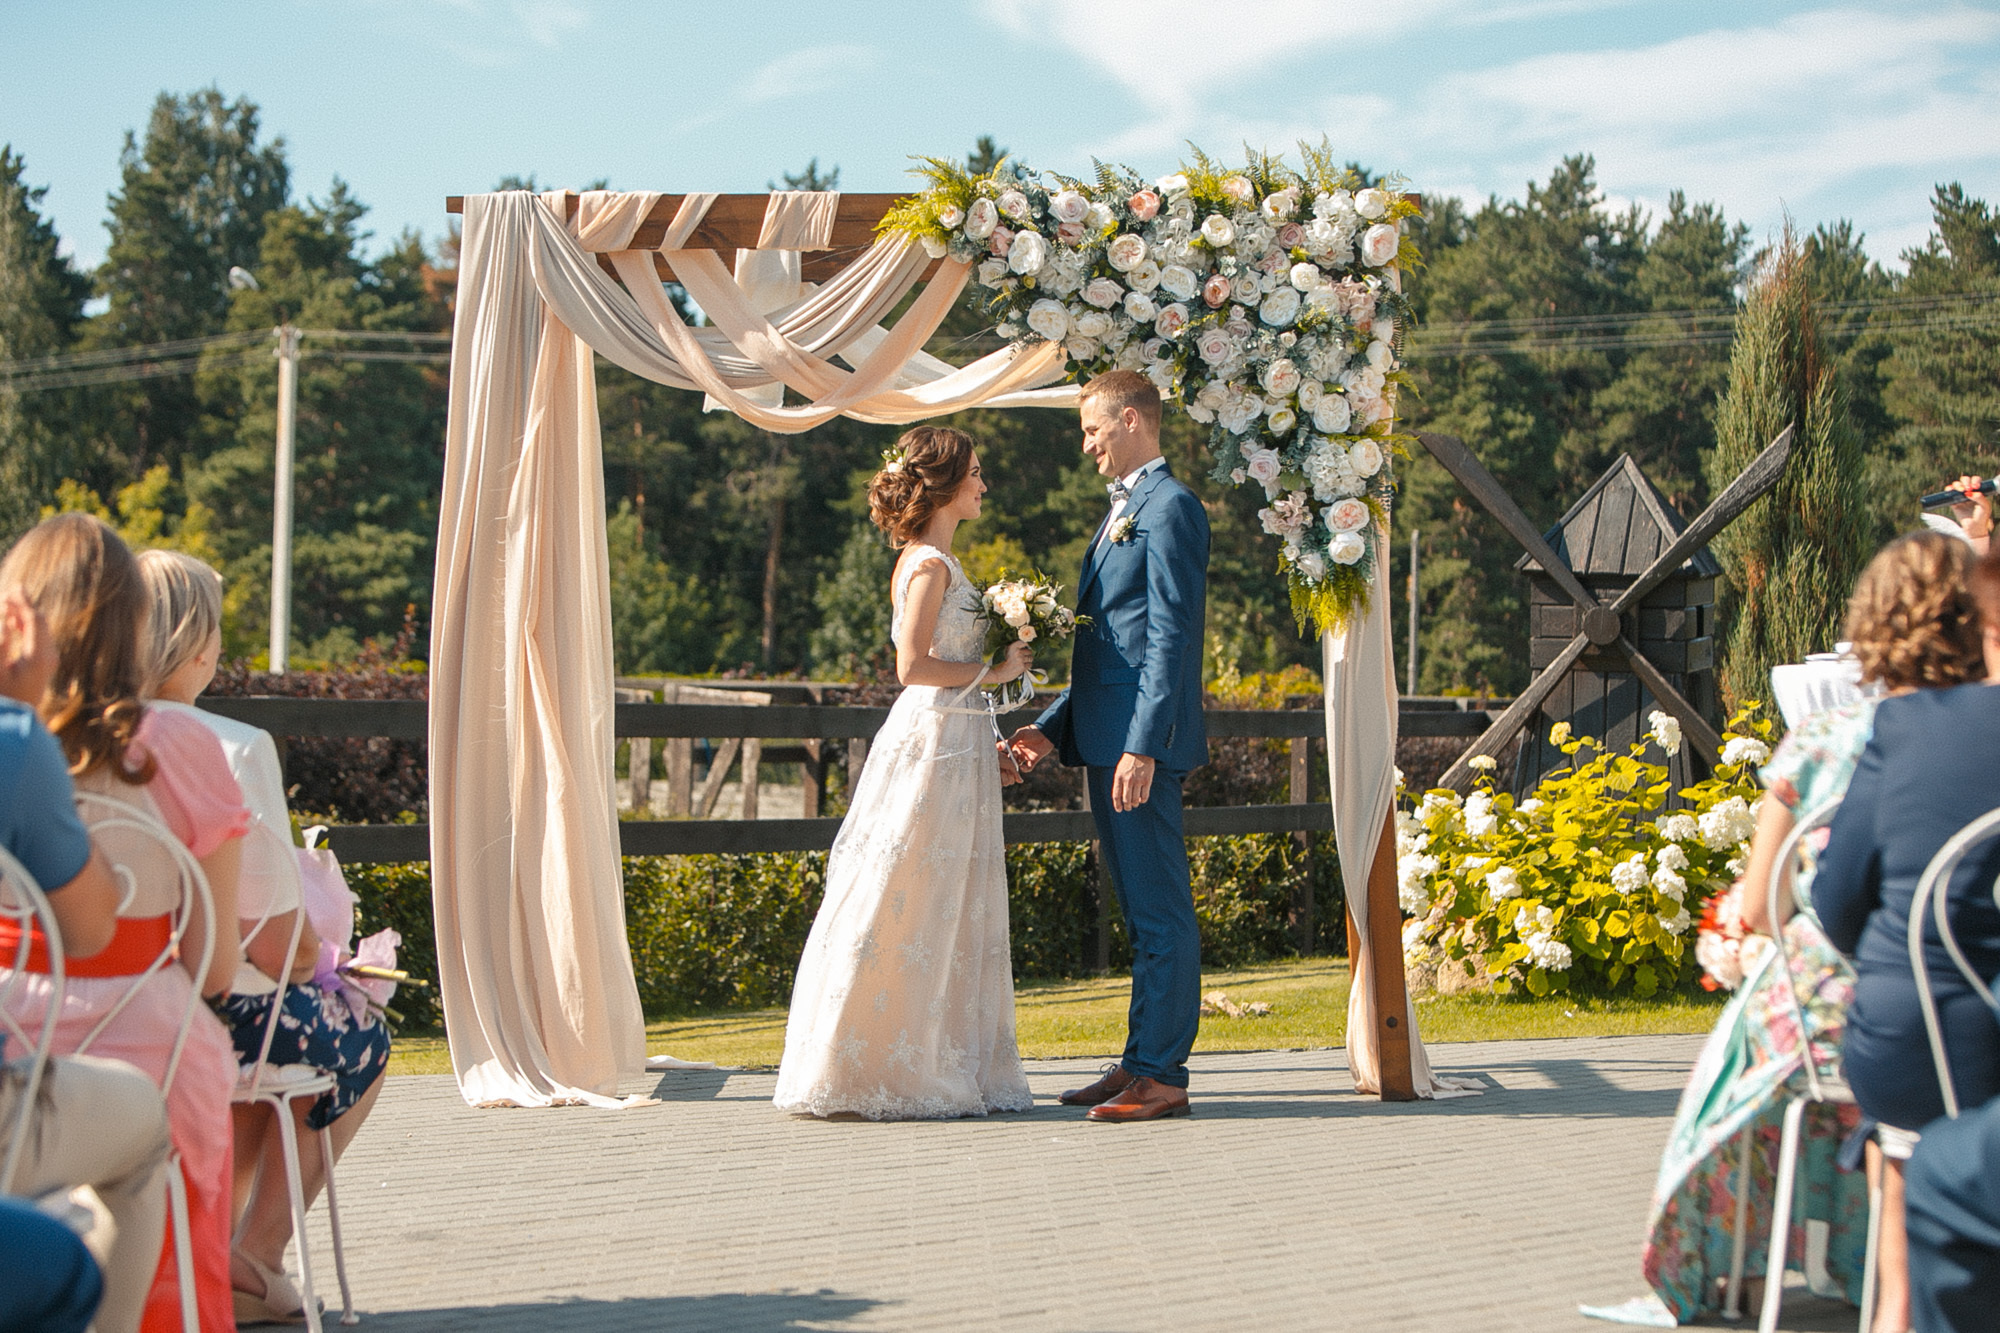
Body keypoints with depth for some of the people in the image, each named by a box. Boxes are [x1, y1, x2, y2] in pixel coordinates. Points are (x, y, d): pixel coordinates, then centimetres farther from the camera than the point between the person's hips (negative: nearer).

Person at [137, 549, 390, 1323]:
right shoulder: (234, 751, -20)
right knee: (357, 1039, 26)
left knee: (286, 1023, 35)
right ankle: (255, 1259, 22)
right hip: (213, 1016, -6)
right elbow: (278, 941, -19)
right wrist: (312, 963, 6)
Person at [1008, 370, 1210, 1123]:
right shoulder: (1123, 510, 22)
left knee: (1161, 913, -6)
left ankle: (1162, 1075, -3)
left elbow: (1169, 639, -17)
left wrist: (1143, 747, -22)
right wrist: (1055, 727, 19)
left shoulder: (1170, 508, -10)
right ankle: (1140, 1063, 19)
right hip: (1106, 743, 10)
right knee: (1139, 913, 13)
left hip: (1141, 748, -10)